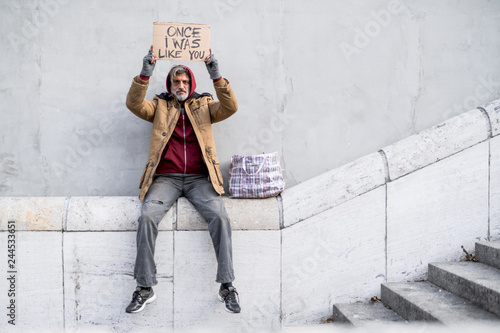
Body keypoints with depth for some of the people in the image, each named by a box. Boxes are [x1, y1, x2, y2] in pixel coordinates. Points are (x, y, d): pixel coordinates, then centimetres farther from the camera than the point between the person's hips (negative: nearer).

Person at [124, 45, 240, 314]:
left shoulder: (204, 105, 17)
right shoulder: (160, 106, 17)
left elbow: (230, 108, -1)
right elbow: (134, 104, -1)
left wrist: (216, 76, -12)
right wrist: (145, 74, -13)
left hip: (199, 178, 0)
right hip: (166, 178, 0)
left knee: (220, 216, -24)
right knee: (147, 216, -24)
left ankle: (226, 285, -17)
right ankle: (145, 287, -15)